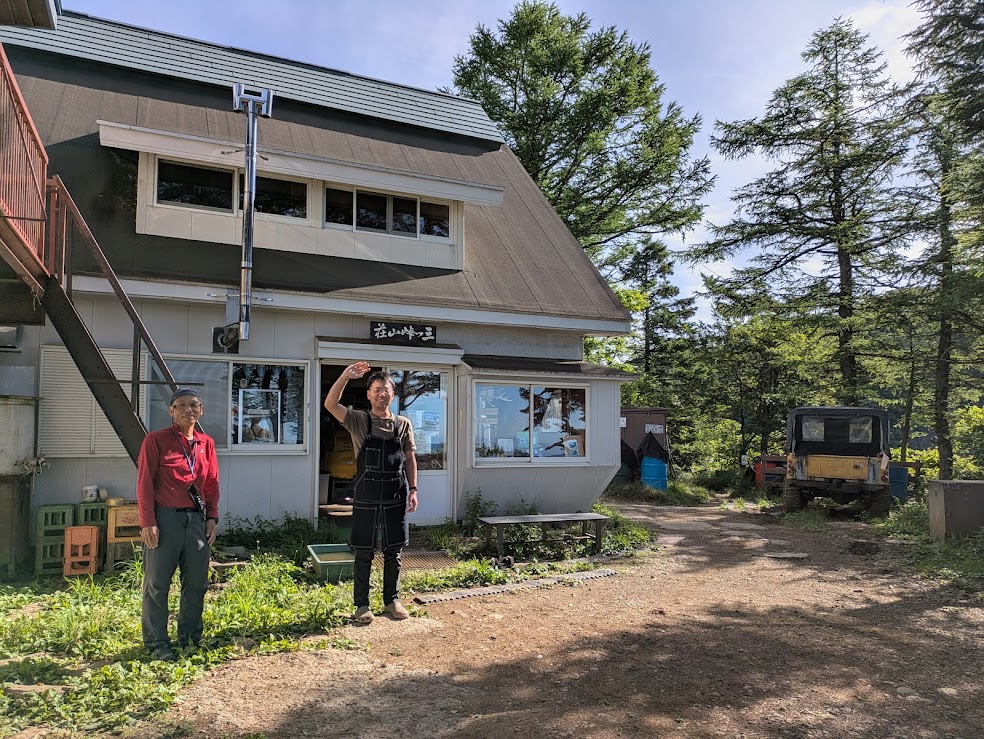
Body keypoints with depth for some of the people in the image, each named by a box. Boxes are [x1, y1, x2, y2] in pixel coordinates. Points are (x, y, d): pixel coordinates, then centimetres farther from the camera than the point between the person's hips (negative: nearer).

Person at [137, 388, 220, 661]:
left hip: (197, 520, 5)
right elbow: (145, 483, -6)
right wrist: (148, 522, -11)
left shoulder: (206, 443, 11)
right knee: (157, 583, 4)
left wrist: (212, 518, 6)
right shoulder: (156, 440, -3)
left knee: (197, 582, 11)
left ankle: (190, 637, 25)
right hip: (165, 519, -5)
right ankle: (156, 643, 16)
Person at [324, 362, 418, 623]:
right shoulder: (358, 421, -1)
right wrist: (345, 376, -25)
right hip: (366, 500, -2)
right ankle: (361, 605, 18)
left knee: (394, 552, 10)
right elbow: (330, 404, -15)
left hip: (395, 499, 2)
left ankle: (392, 600, 24)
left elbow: (409, 458, 9)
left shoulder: (403, 424, 6)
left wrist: (413, 489, 0)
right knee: (364, 554, 6)